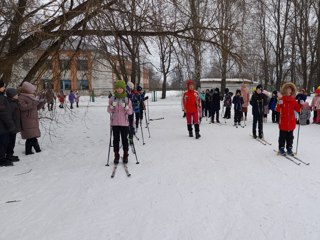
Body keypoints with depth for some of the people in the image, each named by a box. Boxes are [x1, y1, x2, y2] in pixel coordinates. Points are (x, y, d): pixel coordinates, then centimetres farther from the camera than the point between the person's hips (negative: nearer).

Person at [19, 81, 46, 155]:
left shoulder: (31, 97, 20)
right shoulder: (21, 97, -6)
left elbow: (36, 108, 24)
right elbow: (22, 107, -20)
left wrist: (41, 102, 10)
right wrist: (34, 103, -23)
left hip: (33, 120, 9)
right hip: (27, 121, -8)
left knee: (30, 137, 7)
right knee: (32, 137, -12)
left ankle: (28, 151, 12)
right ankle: (38, 150, -11)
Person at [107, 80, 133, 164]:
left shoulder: (127, 99, 1)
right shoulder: (112, 99, 3)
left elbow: (130, 112, -2)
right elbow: (109, 111, 2)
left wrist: (125, 107, -19)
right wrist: (112, 105, -16)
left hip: (124, 123, -1)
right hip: (115, 123, 1)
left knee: (124, 139, 4)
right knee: (116, 139, 5)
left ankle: (125, 156, 16)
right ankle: (116, 156, 15)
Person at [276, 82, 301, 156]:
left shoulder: (293, 100, 6)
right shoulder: (281, 99, -6)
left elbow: (298, 109, 7)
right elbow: (278, 110, -14)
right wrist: (279, 102, -27)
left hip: (291, 121, 4)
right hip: (283, 121, -4)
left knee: (290, 136, 11)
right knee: (282, 136, 4)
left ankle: (289, 149, 21)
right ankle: (281, 148, 14)